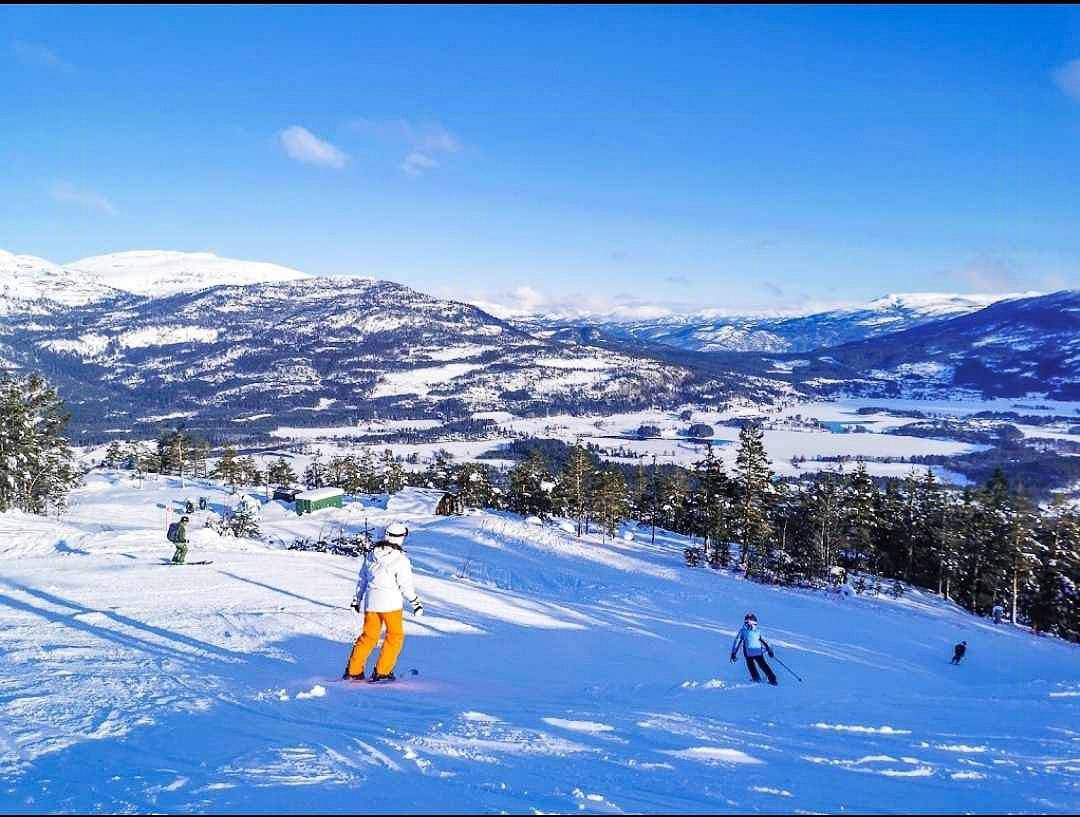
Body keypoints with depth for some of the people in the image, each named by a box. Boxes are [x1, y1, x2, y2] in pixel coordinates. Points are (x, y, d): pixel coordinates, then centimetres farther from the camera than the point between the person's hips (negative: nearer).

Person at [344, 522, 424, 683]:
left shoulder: (370, 555, 5)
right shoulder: (401, 560, -13)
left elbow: (361, 579, 13)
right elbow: (406, 586, -10)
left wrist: (357, 600, 23)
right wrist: (416, 603, 3)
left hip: (370, 601, 5)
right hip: (390, 603, -5)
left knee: (368, 635, 16)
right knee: (395, 636, 10)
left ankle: (353, 671, 16)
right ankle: (382, 672, 6)